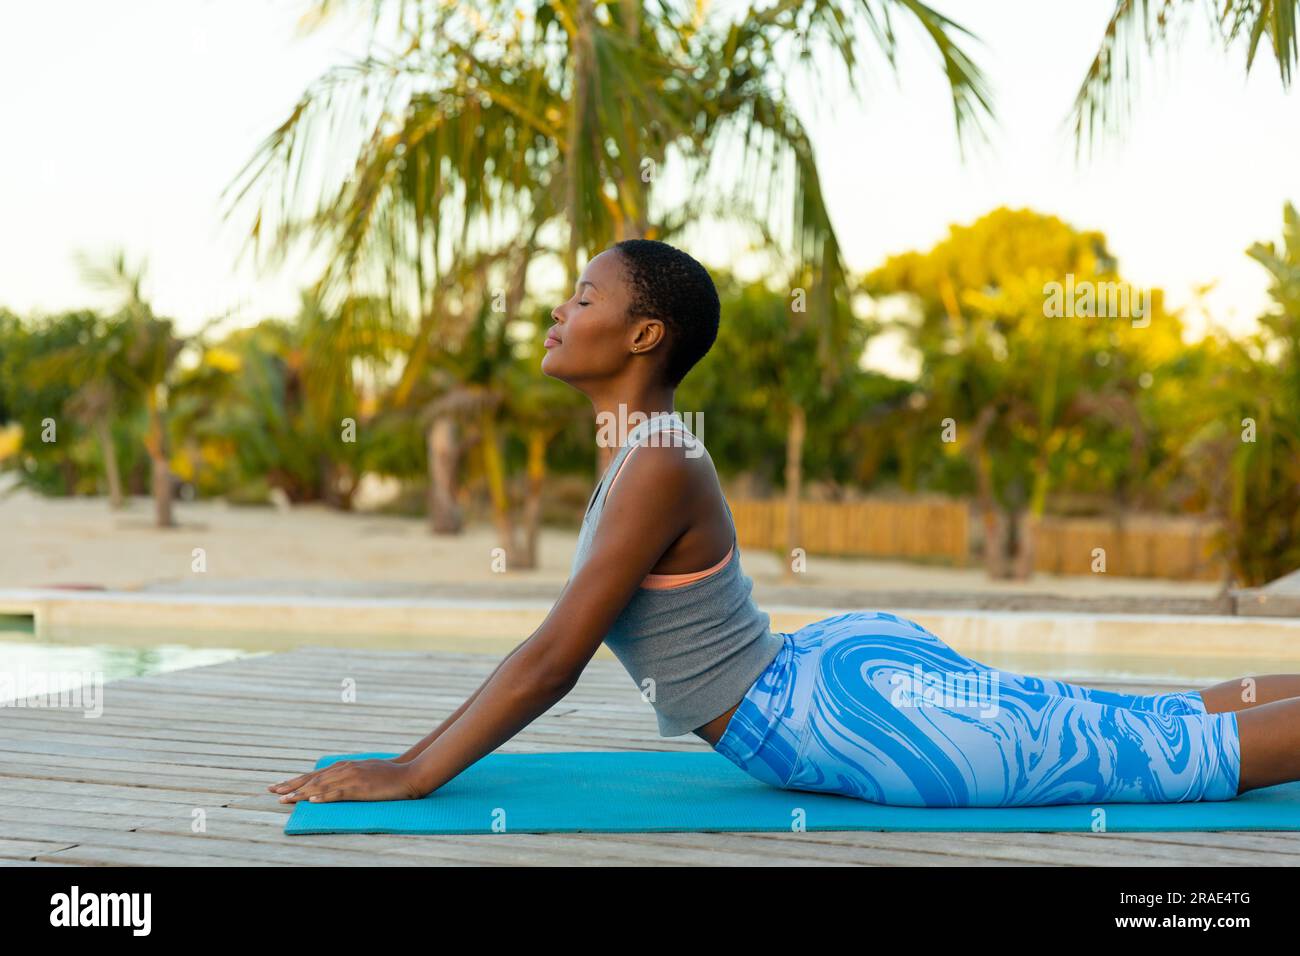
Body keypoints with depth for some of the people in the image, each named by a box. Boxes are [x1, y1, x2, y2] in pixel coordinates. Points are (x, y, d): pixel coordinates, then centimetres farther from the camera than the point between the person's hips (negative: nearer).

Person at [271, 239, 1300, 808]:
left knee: (1177, 753, -1)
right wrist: (434, 745, 16)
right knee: (1155, 728, 19)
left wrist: (411, 775, -17)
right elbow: (555, 647, 17)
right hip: (841, 663, 9)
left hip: (854, 714, -9)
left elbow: (553, 661, -23)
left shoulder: (657, 466, -20)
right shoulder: (642, 450, 9)